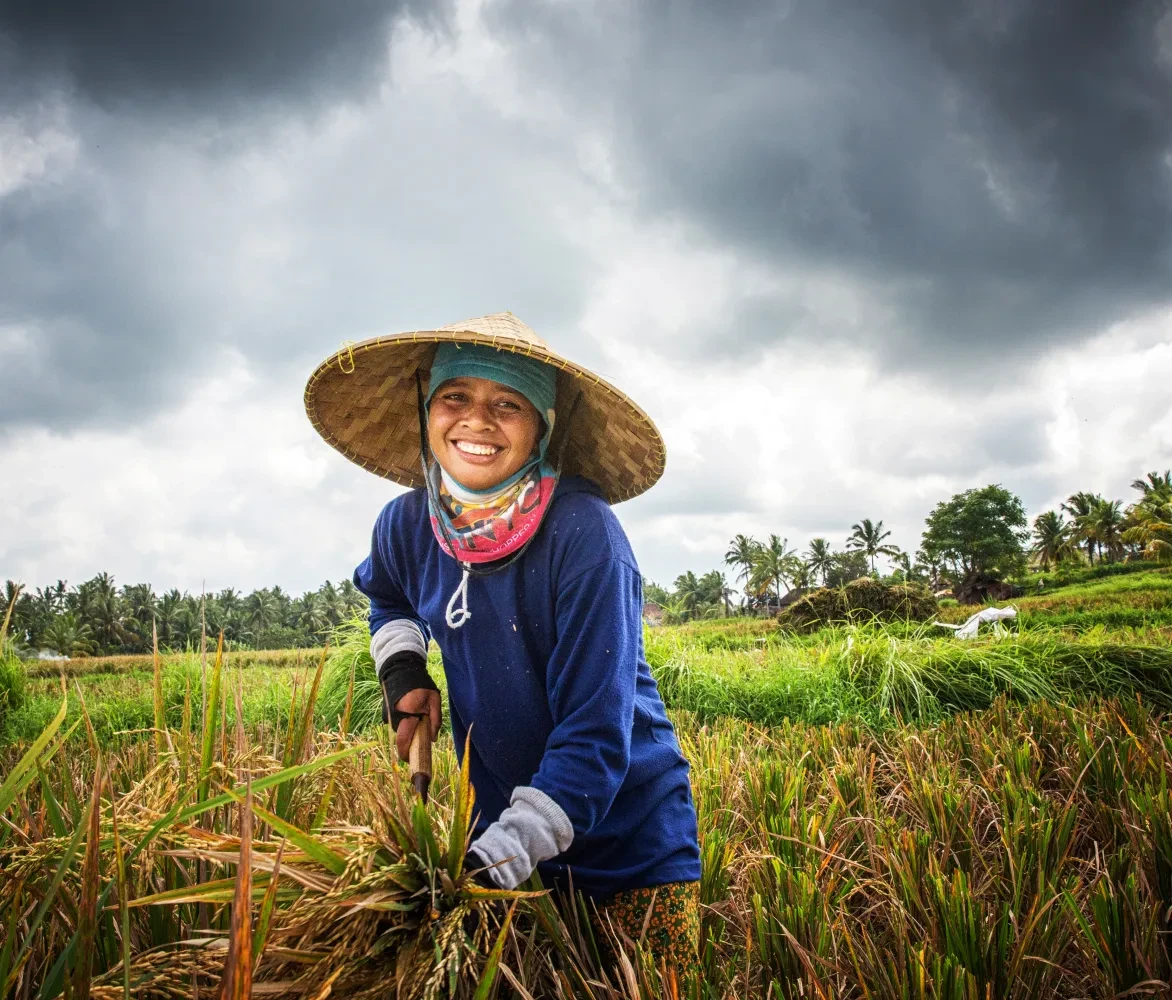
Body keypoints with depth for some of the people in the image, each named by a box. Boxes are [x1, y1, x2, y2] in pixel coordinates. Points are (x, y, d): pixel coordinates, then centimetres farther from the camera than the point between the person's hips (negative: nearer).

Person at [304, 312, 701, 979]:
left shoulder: (582, 533, -25)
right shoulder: (408, 526, -8)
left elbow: (595, 735, -26)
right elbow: (386, 594, 18)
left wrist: (499, 859, -31)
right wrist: (403, 666, 0)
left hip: (633, 845, -4)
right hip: (504, 831, 5)